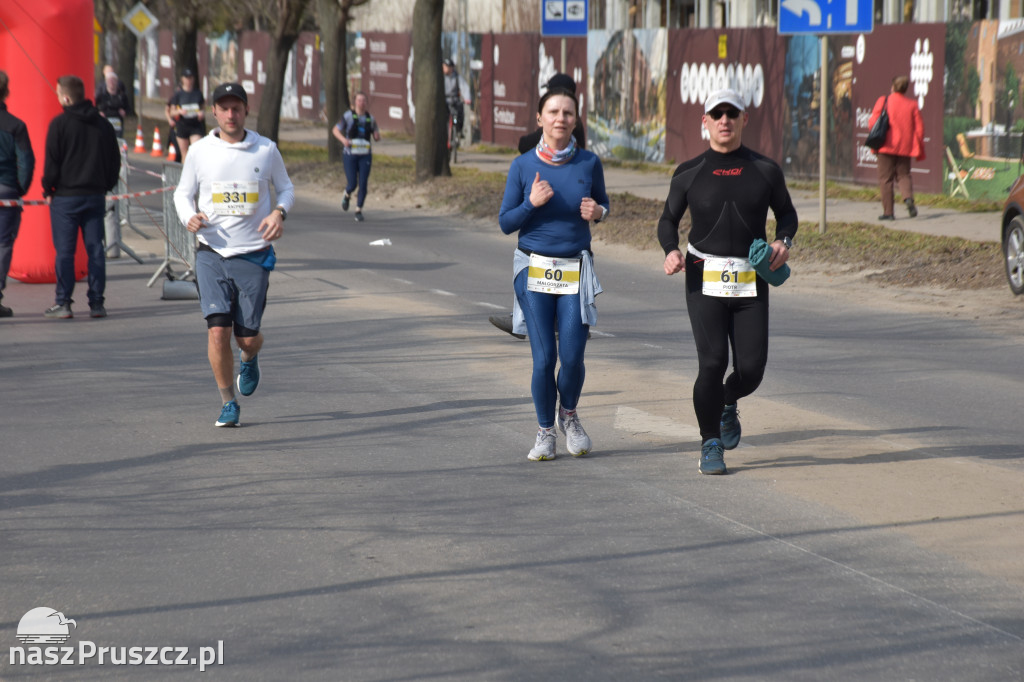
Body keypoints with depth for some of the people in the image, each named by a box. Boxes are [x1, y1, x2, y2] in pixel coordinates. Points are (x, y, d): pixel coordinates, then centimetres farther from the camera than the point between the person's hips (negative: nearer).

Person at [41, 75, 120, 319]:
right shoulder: (102, 124, 7)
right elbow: (115, 159, 12)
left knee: (65, 251, -1)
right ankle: (96, 303, 5)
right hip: (95, 196, 4)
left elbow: (51, 161, -8)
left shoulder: (60, 123, -9)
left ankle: (63, 303, -1)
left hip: (66, 197, -4)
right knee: (95, 249, 6)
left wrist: (48, 190, 3)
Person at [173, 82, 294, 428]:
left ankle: (249, 358, 40)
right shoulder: (200, 151, 1)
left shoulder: (266, 150, 1)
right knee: (218, 331, -12)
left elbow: (286, 188, 14)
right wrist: (189, 217, -10)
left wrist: (279, 212, -8)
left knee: (248, 336, 1)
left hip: (254, 254, 0)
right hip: (212, 254, 0)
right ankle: (227, 402, 6)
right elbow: (183, 192, 12)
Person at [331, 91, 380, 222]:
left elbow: (377, 138, 13)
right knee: (352, 184, -6)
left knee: (363, 184, -6)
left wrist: (377, 135, -12)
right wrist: (343, 139, -18)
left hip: (365, 156, 2)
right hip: (350, 155, -2)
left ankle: (359, 211, 8)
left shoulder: (370, 118, 6)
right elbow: (335, 130, 2)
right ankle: (347, 195, 31)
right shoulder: (348, 116, -3)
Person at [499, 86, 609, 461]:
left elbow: (602, 203, 15)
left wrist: (597, 211, -9)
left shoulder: (588, 163, -2)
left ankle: (569, 416, 25)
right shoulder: (523, 166, -4)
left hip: (575, 272, 1)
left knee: (572, 356, -5)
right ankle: (545, 431, 17)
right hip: (534, 271, -1)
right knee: (543, 358, -3)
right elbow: (506, 223, 0)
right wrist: (532, 203, -18)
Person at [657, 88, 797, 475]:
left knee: (751, 368, -4)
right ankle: (711, 445, 3)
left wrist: (784, 241, -4)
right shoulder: (689, 174, 4)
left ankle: (727, 403, 33)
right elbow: (668, 220, 11)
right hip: (704, 280, -1)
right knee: (712, 361, -14)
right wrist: (671, 251, -10)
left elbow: (786, 213, 18)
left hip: (751, 283, 2)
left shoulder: (765, 170, 6)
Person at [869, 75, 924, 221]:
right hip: (905, 147, 3)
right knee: (904, 175, 16)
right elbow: (919, 128, 4)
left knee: (885, 179, 3)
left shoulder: (883, 101, -4)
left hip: (886, 146, -3)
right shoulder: (912, 104, 3)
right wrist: (920, 150, 13)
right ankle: (908, 197, -14)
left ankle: (888, 211, 0)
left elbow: (872, 123, -5)